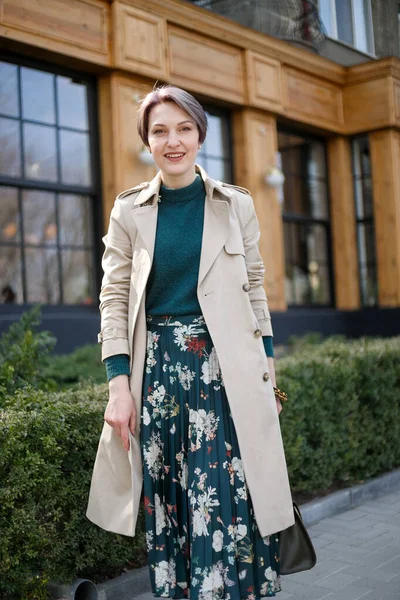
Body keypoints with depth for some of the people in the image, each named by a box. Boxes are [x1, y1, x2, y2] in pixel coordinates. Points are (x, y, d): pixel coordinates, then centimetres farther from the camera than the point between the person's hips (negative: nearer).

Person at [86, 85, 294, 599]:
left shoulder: (237, 205, 7)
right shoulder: (129, 211, 6)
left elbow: (255, 291, 11)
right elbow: (113, 299, 3)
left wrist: (268, 373, 7)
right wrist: (120, 387, -6)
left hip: (226, 370, 0)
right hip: (158, 370, 1)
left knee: (227, 505, -4)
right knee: (167, 507, 7)